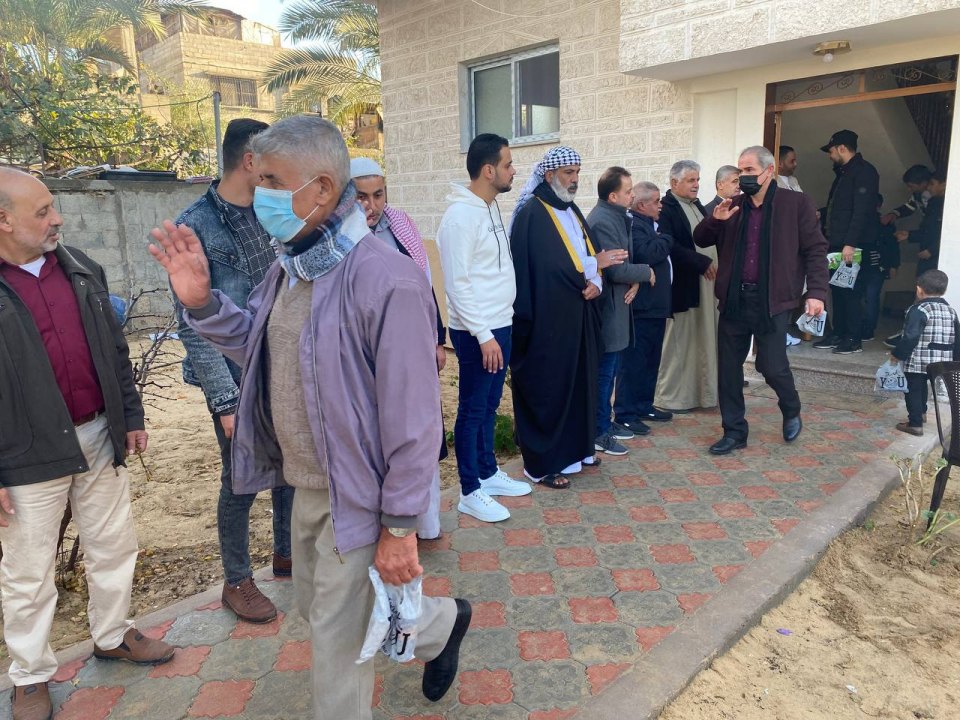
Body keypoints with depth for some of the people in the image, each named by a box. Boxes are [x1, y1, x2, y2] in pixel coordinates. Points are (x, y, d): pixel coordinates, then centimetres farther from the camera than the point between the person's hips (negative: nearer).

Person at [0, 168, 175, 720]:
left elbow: (115, 349, 11)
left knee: (114, 546, 18)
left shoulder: (81, 269, 4)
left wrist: (131, 415, 12)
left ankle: (113, 635, 40)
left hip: (100, 439, 5)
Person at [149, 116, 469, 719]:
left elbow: (412, 415, -24)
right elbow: (259, 347, 13)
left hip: (359, 495, -9)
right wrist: (202, 301, -5)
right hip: (308, 484, 9)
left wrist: (400, 525, -19)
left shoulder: (386, 279, -26)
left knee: (338, 635, 10)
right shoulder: (289, 267, 2)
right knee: (318, 606, 26)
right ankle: (440, 625, 49)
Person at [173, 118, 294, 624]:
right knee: (241, 482, 8)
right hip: (238, 383, -5)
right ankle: (237, 581, 30)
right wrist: (226, 401, -18)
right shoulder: (196, 226, -13)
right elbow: (193, 327, -15)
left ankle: (287, 555, 40)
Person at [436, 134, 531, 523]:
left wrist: (498, 328, 13)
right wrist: (484, 335, -20)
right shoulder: (461, 215, -16)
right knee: (472, 410, 2)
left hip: (500, 325, 9)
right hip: (477, 332, -9)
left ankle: (488, 473, 32)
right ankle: (469, 492, 15)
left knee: (489, 406, 18)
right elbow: (457, 283, -20)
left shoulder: (491, 208, 11)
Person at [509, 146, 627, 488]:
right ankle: (542, 463, 10)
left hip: (577, 315, 9)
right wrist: (593, 265, -15)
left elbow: (591, 253, 11)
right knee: (547, 388, -1)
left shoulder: (572, 211, 14)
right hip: (547, 319, -8)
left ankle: (574, 448, 30)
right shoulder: (532, 214, -12)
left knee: (578, 381, 15)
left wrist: (596, 281, -10)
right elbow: (546, 266, -22)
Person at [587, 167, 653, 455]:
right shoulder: (602, 221, -19)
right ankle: (598, 433, 10)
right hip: (607, 309, -10)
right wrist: (646, 272, -7)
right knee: (603, 373, -1)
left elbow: (626, 259, 16)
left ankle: (605, 422, 30)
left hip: (617, 306, 10)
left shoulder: (619, 217, 12)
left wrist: (635, 281, -4)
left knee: (609, 371, 18)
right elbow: (616, 270, -23)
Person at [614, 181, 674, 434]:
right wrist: (666, 240, -11)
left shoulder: (648, 225, 18)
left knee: (651, 361, 16)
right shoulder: (633, 225, -13)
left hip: (655, 307, 10)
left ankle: (643, 407, 27)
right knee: (633, 362, -5)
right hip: (641, 307, -10)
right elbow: (647, 254, -26)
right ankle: (625, 414, 2)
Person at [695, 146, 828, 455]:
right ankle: (734, 431, 21)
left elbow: (815, 250, -2)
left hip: (772, 300, -4)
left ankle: (791, 411, 31)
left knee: (772, 366, -2)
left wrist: (816, 292, -11)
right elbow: (701, 239, 12)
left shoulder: (796, 203, 0)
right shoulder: (732, 205, 10)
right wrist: (715, 219, -8)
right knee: (728, 367, 6)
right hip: (734, 299, 4)